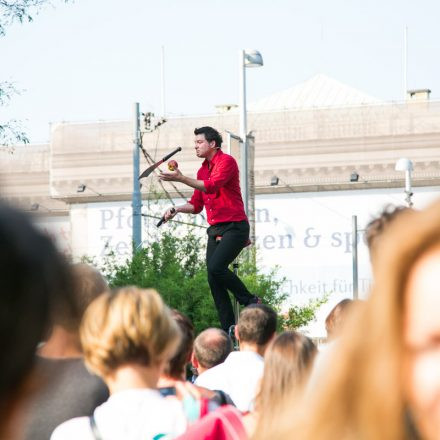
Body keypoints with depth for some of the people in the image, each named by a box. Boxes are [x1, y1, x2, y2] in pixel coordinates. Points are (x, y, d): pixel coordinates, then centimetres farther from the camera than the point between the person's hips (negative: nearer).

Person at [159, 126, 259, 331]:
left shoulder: (226, 161, -7)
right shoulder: (202, 171, 18)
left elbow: (212, 186, -23)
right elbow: (196, 205, 18)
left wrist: (181, 179, -29)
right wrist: (175, 210, 0)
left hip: (234, 227, -8)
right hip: (215, 230, 8)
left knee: (216, 267, -25)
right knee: (214, 281, -1)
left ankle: (251, 301, -6)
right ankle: (229, 331, 1)